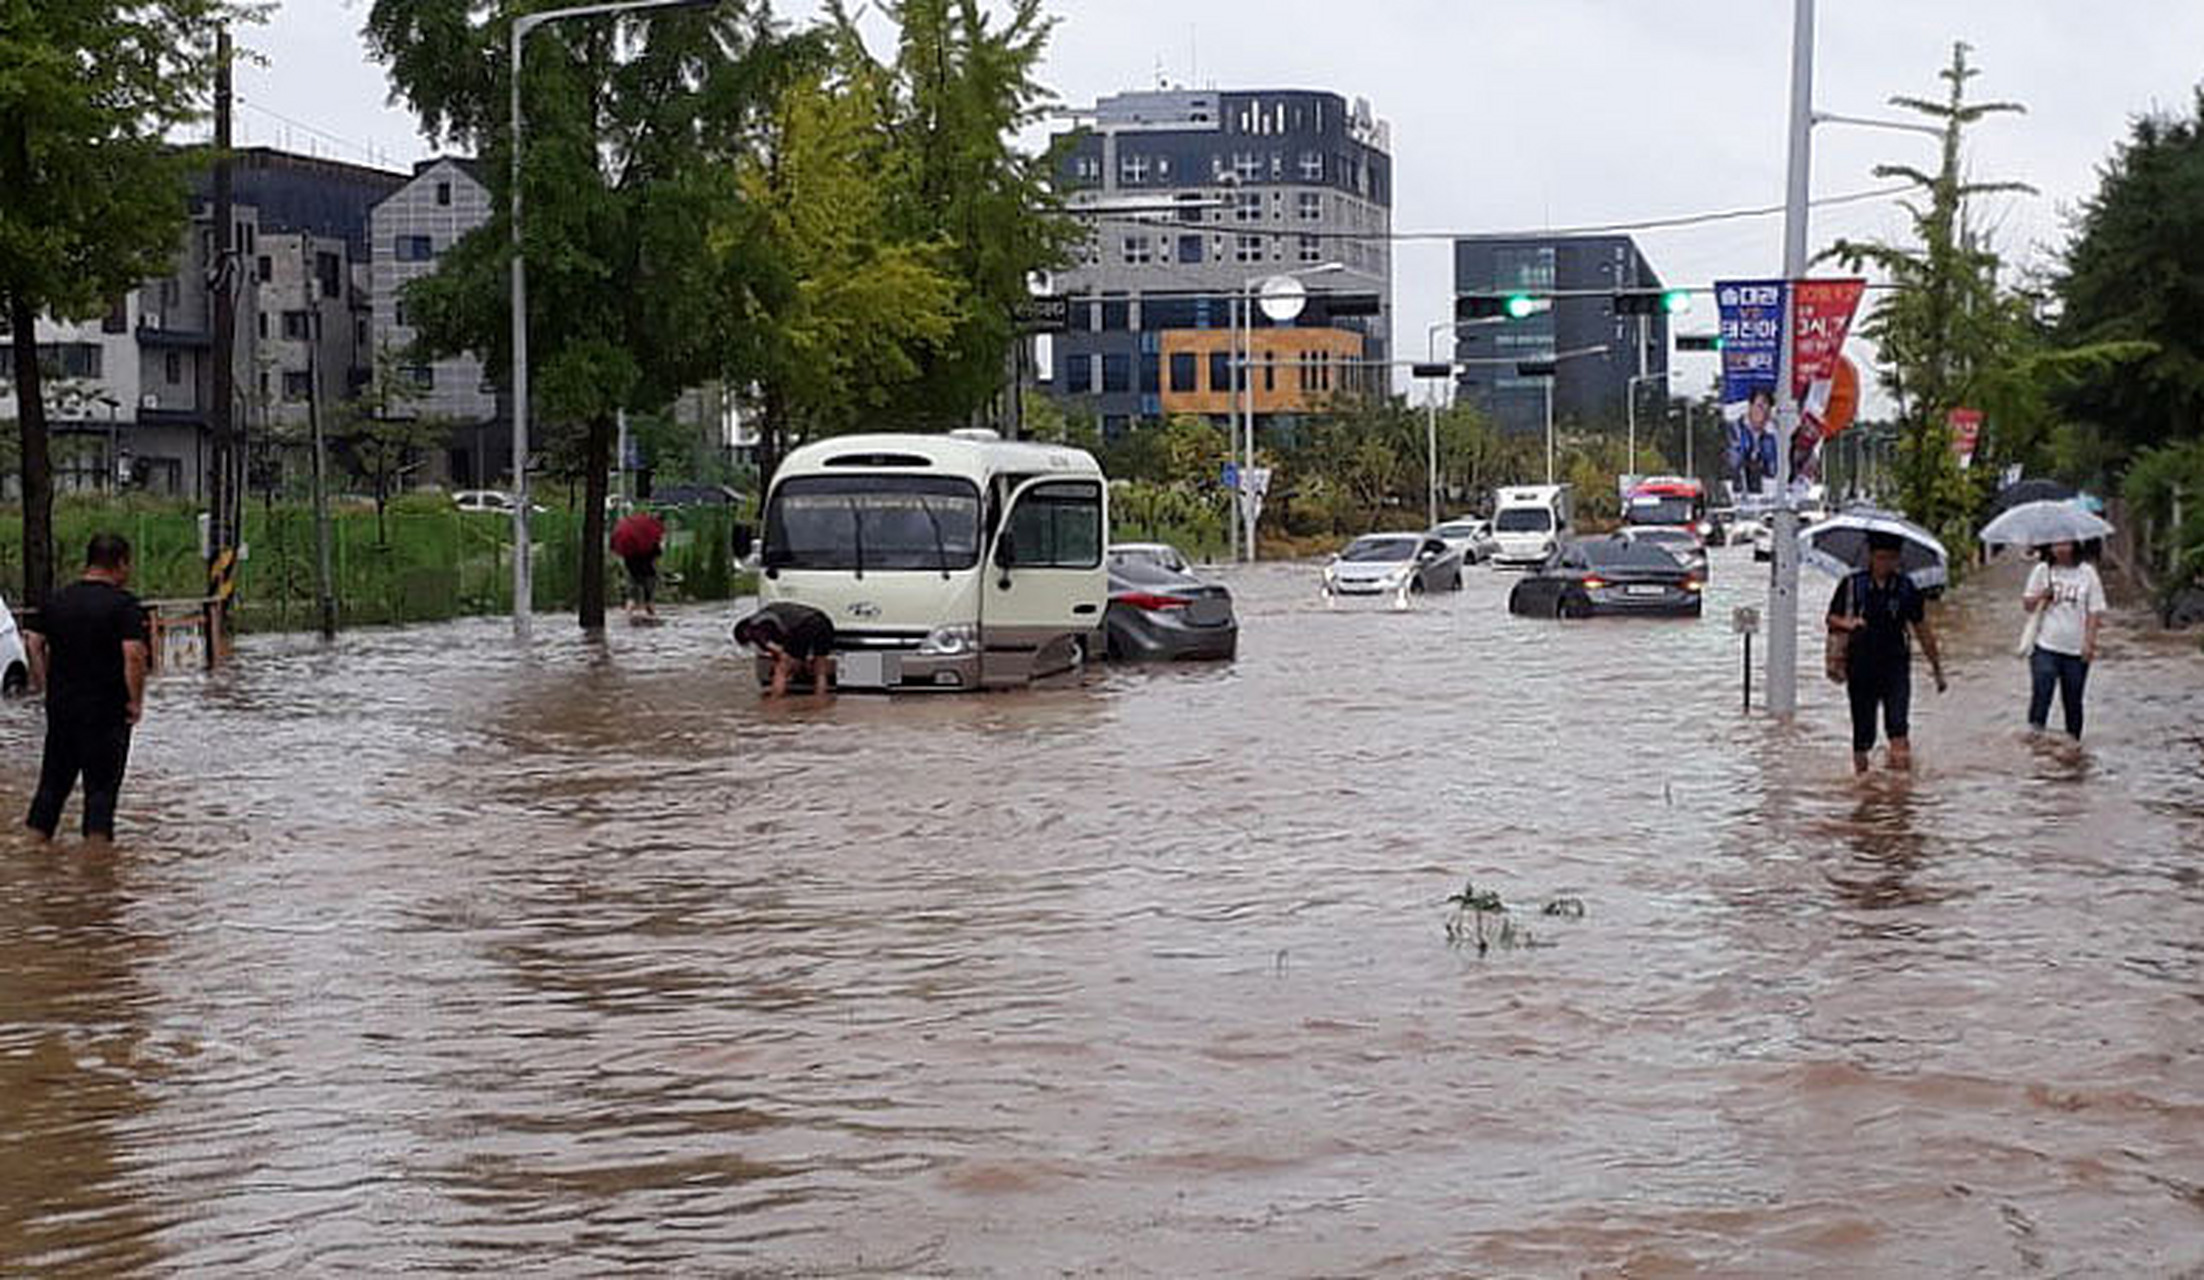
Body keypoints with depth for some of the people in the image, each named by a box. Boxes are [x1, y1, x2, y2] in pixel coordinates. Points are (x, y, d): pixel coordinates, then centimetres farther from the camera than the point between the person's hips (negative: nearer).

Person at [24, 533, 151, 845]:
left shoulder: (57, 600, 8)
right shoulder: (123, 603, -11)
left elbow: (32, 641, 8)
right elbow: (134, 655, -20)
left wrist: (47, 684, 11)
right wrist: (136, 700, -11)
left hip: (60, 705, 5)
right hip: (107, 710, -5)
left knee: (54, 778, 16)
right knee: (103, 783, 2)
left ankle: (37, 835, 19)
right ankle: (96, 838, 0)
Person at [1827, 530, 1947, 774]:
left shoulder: (1905, 587, 6)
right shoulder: (1852, 584, 2)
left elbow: (1922, 630, 13)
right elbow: (1832, 619, 5)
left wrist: (1937, 669, 15)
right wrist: (1849, 623, -18)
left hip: (1895, 665, 0)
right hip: (1861, 665, 0)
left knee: (1898, 723, -16)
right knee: (1863, 729, 3)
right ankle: (1860, 771, 15)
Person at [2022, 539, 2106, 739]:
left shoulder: (2087, 573, 1)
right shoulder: (2042, 571, 4)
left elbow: (2095, 611, 1)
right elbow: (2027, 604, 10)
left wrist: (2089, 642, -8)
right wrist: (2042, 595, -12)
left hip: (2076, 650, 0)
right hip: (2045, 647, 0)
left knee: (2073, 700, 8)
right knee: (2041, 693, -12)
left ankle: (2073, 739, 18)